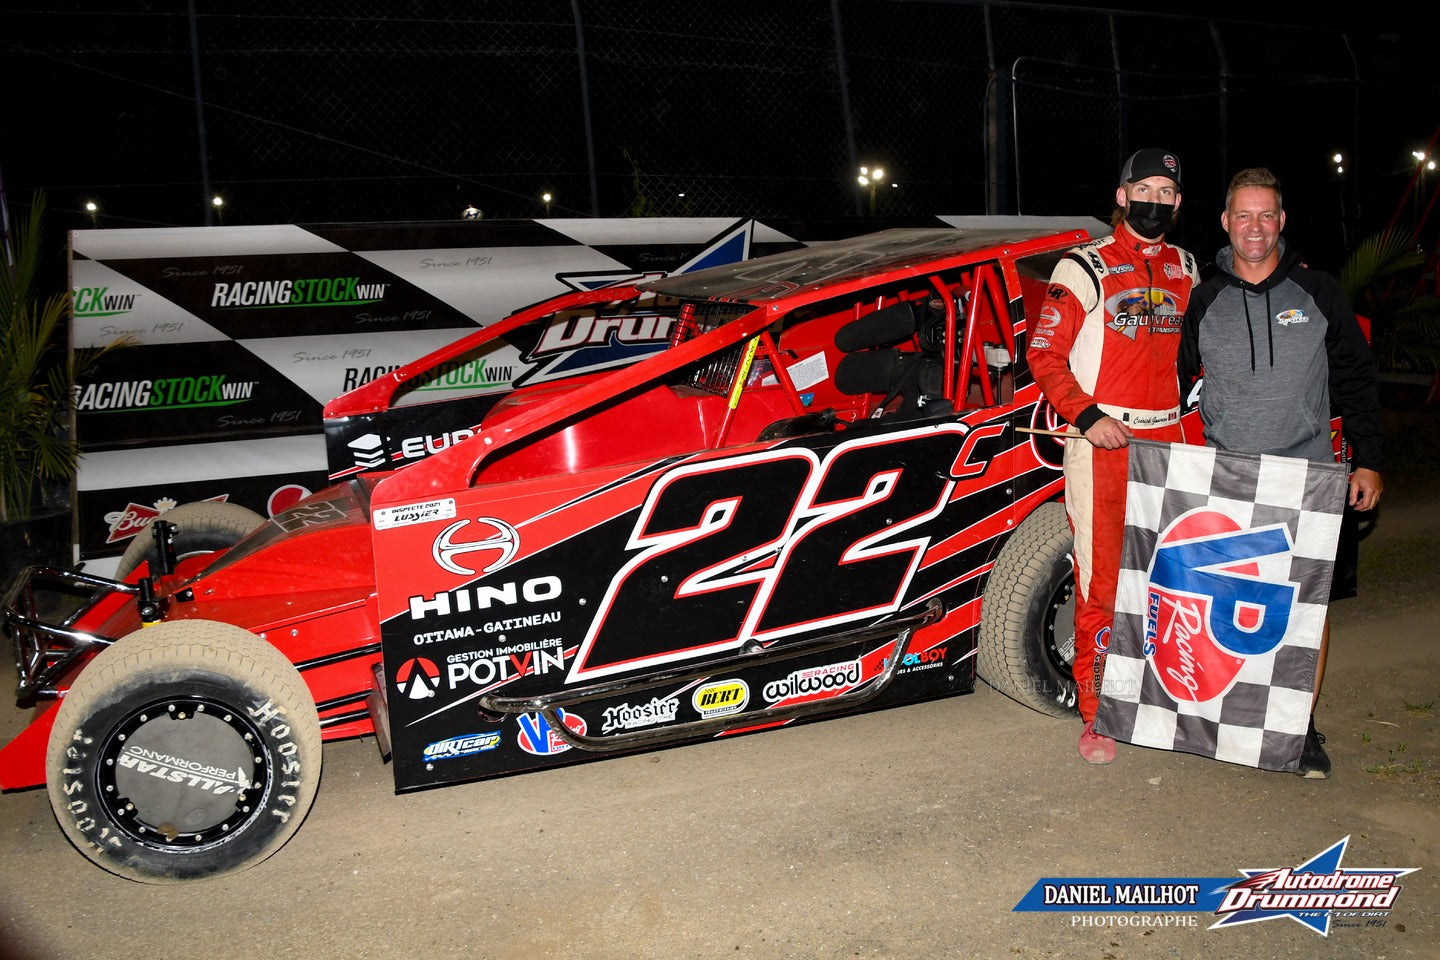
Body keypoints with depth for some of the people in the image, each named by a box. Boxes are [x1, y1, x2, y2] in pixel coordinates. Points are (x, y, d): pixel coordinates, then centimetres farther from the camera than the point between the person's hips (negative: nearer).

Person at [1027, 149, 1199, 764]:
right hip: (1102, 443, -5)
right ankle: (1095, 718, 5)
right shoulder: (1085, 268, -1)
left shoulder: (1187, 272, 16)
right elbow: (1042, 353, -5)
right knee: (1100, 582, -4)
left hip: (1167, 443, 5)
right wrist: (1087, 416, -17)